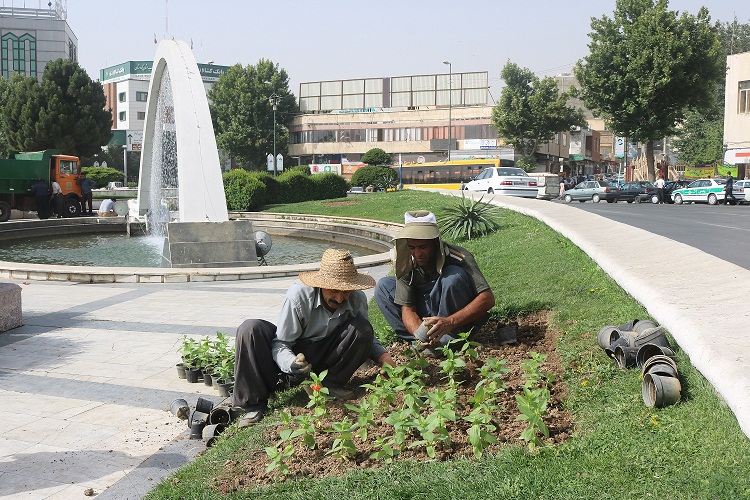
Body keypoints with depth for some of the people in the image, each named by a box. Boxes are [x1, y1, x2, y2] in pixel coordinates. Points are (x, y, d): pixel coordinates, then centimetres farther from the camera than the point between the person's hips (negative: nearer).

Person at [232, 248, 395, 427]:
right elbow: (280, 344, -23)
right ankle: (254, 403, -19)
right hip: (294, 354, -2)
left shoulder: (357, 299, -17)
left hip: (325, 357, 2)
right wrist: (292, 364, -44)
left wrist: (382, 355, -17)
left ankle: (330, 384, -10)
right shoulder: (299, 294, -28)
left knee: (362, 328, -24)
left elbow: (367, 338, 3)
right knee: (250, 329, -28)